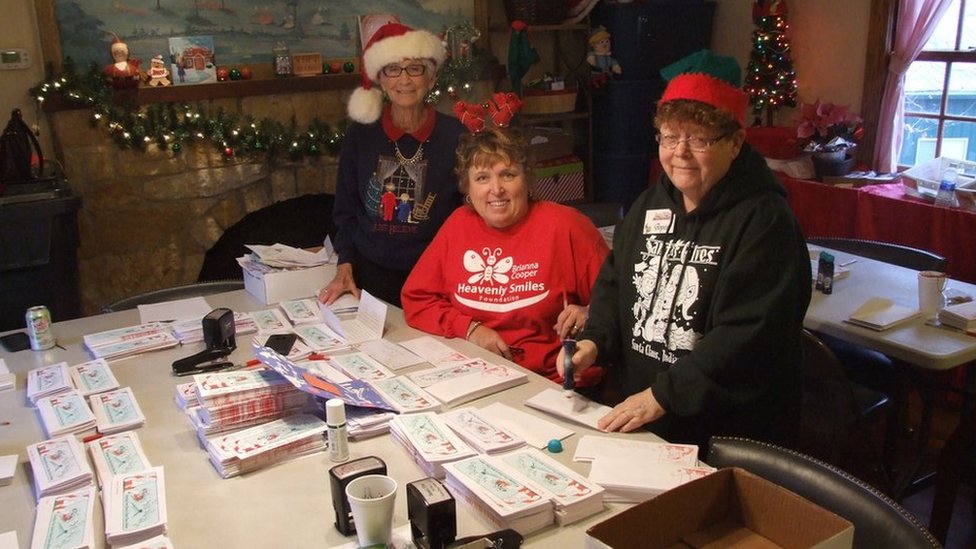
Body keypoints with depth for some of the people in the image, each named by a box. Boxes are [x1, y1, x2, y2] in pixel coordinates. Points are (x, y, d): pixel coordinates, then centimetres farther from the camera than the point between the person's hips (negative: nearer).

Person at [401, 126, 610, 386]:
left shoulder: (565, 225, -4)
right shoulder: (458, 224, 8)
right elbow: (416, 300, 11)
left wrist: (590, 316, -17)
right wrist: (468, 328, -4)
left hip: (556, 384, -2)